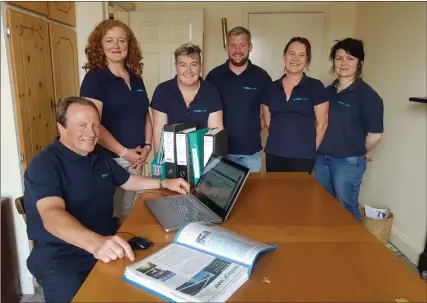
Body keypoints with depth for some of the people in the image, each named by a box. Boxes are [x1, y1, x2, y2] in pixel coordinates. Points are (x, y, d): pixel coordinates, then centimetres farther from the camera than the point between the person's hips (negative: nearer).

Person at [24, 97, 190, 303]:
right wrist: (95, 243, -50)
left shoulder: (100, 157, 10)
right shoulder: (44, 164, -16)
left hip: (107, 244, 7)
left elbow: (127, 180, 26)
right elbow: (52, 215, -33)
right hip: (59, 254, -6)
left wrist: (164, 183, 12)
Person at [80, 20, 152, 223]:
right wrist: (124, 152, -18)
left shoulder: (136, 77, 11)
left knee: (130, 212, 18)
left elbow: (145, 115, 15)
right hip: (108, 159, -6)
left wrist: (147, 146, 1)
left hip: (136, 158, 6)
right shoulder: (94, 78, -9)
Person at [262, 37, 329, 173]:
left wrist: (311, 150, 2)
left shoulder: (315, 87, -4)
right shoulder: (271, 88, 6)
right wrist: (279, 140, 11)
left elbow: (322, 124, -2)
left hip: (302, 157, -3)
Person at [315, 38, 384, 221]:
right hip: (322, 158, 6)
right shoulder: (327, 91, 6)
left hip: (348, 163, -6)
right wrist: (323, 150, 7)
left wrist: (359, 153, 3)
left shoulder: (367, 94, -11)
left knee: (347, 209, 9)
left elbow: (375, 135, -11)